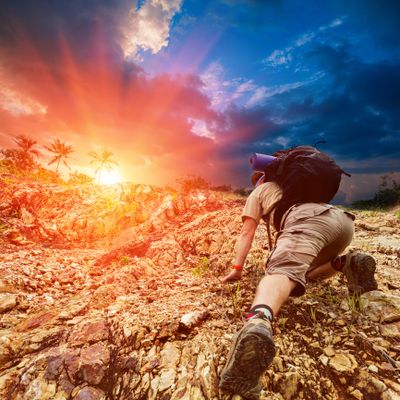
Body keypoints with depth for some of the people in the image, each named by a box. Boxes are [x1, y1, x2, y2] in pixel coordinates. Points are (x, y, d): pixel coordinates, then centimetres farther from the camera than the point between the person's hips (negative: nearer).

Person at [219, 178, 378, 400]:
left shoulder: (259, 191, 29)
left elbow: (247, 233, 21)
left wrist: (236, 269, 23)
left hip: (309, 219, -6)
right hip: (344, 220, 6)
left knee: (281, 273, -26)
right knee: (307, 271, 27)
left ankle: (258, 321, -56)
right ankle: (345, 264, 0)